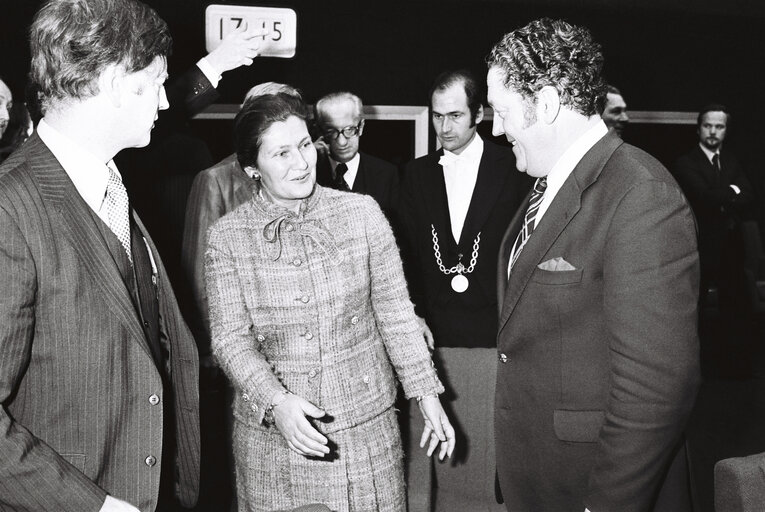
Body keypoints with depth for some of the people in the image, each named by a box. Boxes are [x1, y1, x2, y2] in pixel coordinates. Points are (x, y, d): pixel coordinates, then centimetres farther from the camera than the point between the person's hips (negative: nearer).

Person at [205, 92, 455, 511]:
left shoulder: (362, 213, -3)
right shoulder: (227, 236, -4)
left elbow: (394, 312, 2)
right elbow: (230, 336, -6)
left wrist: (427, 396, 0)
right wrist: (276, 402, -22)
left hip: (366, 424, 1)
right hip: (271, 429, 0)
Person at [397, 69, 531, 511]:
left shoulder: (512, 169, 1)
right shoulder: (417, 174, 11)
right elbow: (408, 254, 11)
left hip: (494, 337, -2)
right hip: (434, 336, 3)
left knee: (488, 452, 0)